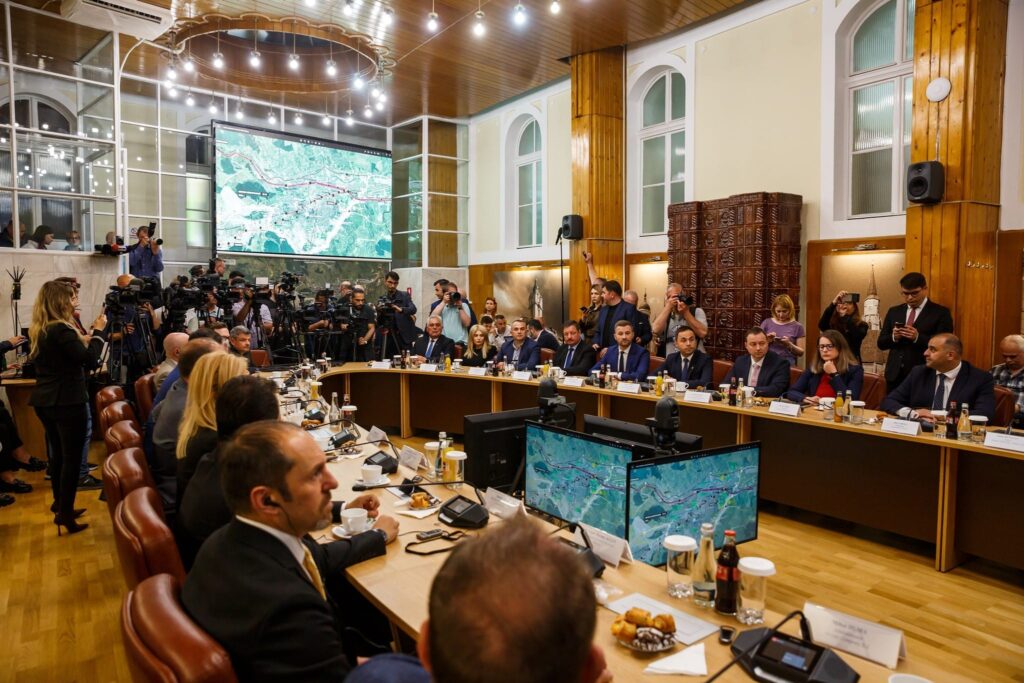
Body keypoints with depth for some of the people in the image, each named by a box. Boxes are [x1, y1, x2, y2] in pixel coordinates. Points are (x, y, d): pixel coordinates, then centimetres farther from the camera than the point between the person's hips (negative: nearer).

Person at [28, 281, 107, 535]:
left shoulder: (38, 330, 8)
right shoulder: (61, 329, -20)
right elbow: (90, 361, -20)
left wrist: (85, 336, 10)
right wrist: (98, 331, -11)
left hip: (45, 401, 9)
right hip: (67, 402, -9)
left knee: (57, 454, 21)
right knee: (71, 458, 1)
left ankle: (59, 503, 33)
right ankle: (64, 513, 5)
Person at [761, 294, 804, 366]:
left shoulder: (797, 326, 5)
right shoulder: (766, 323, 8)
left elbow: (801, 352, 6)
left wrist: (789, 344, -11)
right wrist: (766, 340, -8)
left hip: (787, 363, 0)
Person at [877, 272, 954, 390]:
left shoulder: (940, 312, 0)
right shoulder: (894, 312, 12)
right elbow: (881, 343, 10)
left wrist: (918, 337, -22)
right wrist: (893, 337, -11)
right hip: (895, 375, 4)